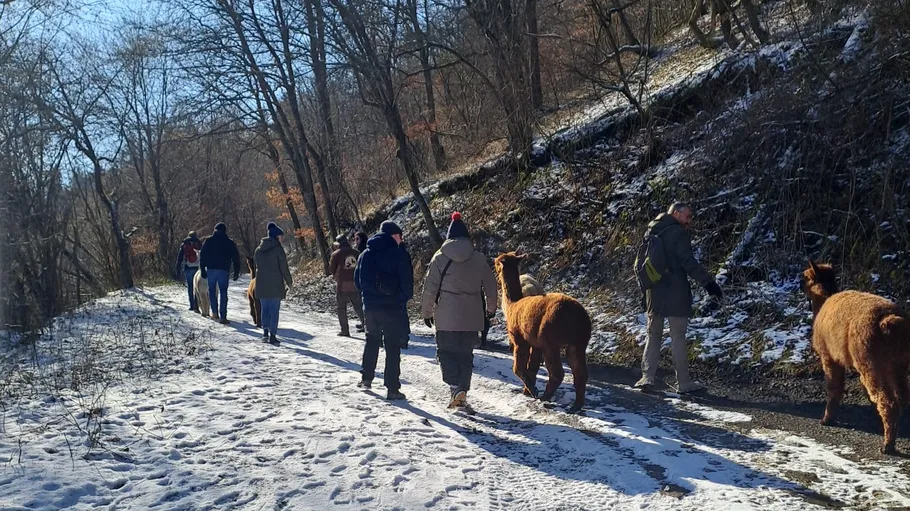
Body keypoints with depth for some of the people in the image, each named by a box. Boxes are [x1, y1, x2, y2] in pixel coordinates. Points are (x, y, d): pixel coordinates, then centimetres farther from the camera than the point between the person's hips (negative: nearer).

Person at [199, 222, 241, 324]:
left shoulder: (208, 241, 5)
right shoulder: (230, 243, 6)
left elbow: (202, 256, 2)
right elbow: (236, 258, 7)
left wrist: (203, 270, 5)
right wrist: (236, 272, 12)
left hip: (211, 269, 0)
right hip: (224, 270, 0)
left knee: (212, 290, 15)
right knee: (223, 292, 2)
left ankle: (215, 312, 7)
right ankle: (223, 316, -5)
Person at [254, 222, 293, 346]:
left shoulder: (258, 250, 9)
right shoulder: (278, 249, -9)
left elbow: (256, 266, 12)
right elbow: (284, 268, -8)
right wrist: (289, 283, 3)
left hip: (261, 284, 5)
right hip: (275, 284, -5)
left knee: (265, 308, 14)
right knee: (274, 310, 0)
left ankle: (265, 332, 5)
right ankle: (273, 336, 0)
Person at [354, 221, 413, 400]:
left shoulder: (365, 254, 7)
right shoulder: (397, 253, -12)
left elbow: (357, 280, 12)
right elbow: (406, 280, -13)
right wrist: (406, 297, 5)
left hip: (370, 306, 5)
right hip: (393, 307, -5)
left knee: (372, 341, 24)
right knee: (393, 347, 0)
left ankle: (366, 378, 29)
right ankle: (392, 388, -1)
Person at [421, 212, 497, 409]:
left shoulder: (440, 257, -4)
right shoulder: (479, 259, 3)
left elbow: (430, 287, -3)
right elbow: (490, 286, 11)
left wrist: (427, 311, 9)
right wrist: (491, 308, 28)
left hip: (446, 318, -3)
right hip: (472, 318, 3)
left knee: (446, 351, 6)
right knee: (466, 354, 13)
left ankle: (456, 387, -13)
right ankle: (463, 391, 14)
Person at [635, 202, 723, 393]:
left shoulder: (653, 233, 13)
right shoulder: (679, 233, -10)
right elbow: (688, 262, -19)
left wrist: (645, 291, 21)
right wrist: (708, 281, -19)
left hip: (654, 293, 6)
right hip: (675, 293, -6)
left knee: (653, 334, 13)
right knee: (678, 337, 0)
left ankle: (647, 376, 5)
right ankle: (683, 382, 4)